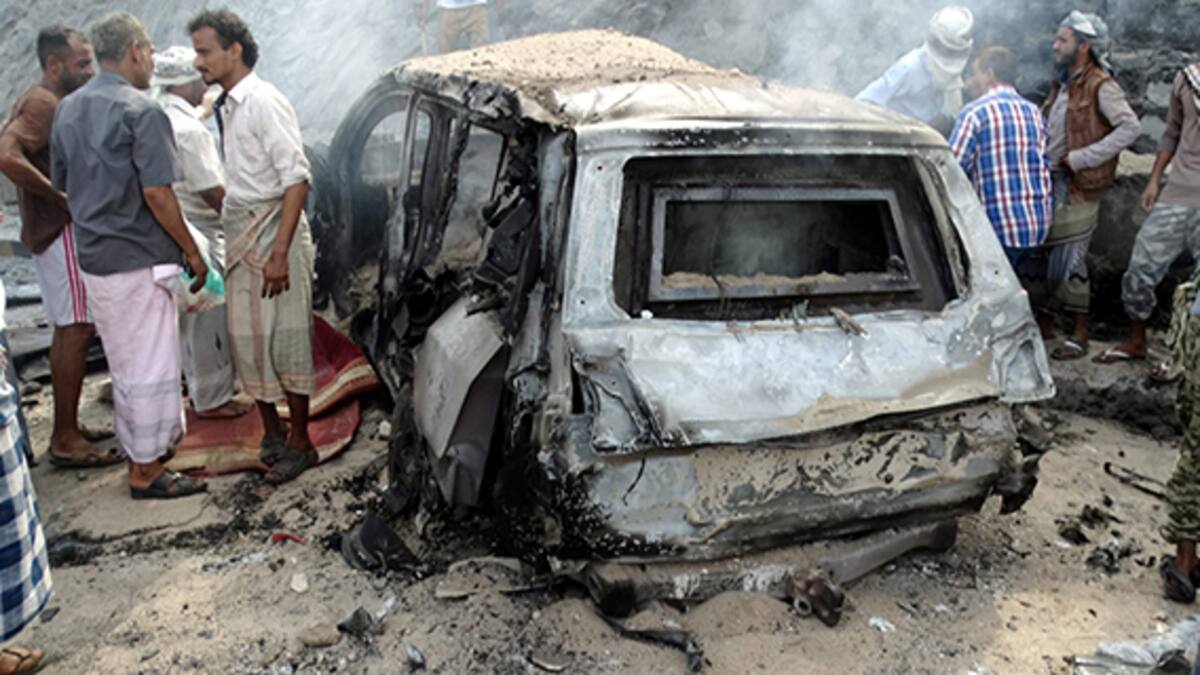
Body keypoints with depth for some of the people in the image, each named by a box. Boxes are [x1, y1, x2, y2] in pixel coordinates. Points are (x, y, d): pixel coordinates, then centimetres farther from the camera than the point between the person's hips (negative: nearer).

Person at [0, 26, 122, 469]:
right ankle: (66, 440, -3)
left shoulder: (49, 103, 16)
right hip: (61, 232, -10)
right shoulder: (43, 103, -15)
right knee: (76, 329, -8)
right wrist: (62, 196, -23)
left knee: (69, 330, 14)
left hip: (58, 231, 10)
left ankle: (66, 429, 22)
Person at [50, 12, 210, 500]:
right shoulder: (141, 110, -15)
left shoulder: (67, 110, 11)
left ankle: (141, 452, 34)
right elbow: (157, 193, -19)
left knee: (124, 365, 20)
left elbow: (61, 184, 16)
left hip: (93, 258, 8)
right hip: (140, 260, -8)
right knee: (151, 368, 2)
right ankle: (147, 472, 11)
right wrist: (191, 251, -10)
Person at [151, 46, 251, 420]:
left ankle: (202, 388, 34)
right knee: (211, 317, 0)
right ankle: (213, 399, 10)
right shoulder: (188, 129, -20)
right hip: (199, 237, -10)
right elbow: (213, 192, -20)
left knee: (193, 318, 20)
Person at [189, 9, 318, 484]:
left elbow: (297, 180, -19)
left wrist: (279, 253, -23)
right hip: (239, 232, 8)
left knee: (284, 341, -1)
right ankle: (271, 432, 27)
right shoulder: (225, 106, 12)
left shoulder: (265, 103, -13)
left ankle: (299, 443, 13)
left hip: (272, 230, -8)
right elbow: (235, 180, 15)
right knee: (247, 339, 12)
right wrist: (234, 238, 11)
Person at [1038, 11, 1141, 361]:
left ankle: (1080, 335, 5)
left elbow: (1131, 127, -21)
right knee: (1043, 254, 11)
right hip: (1051, 184, 8)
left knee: (1069, 261, -6)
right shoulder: (1062, 85, 14)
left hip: (1078, 190, -8)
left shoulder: (1100, 86, -11)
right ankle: (1044, 320, 25)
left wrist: (1080, 158, -22)